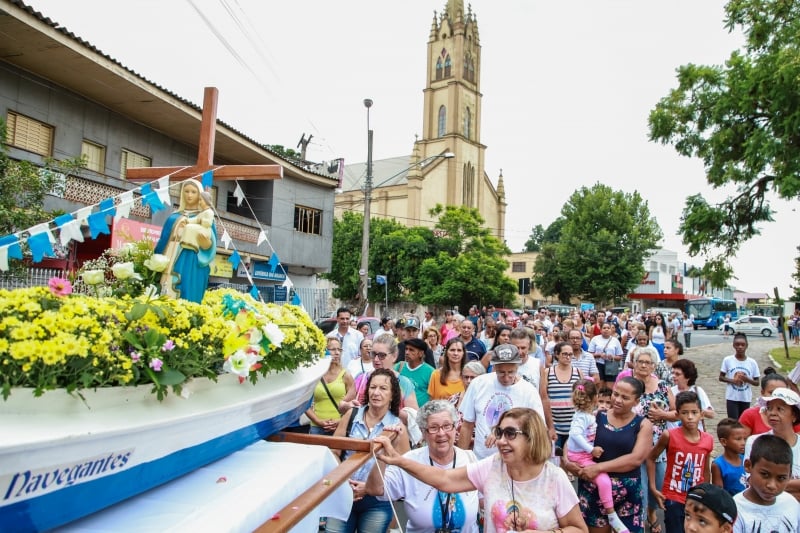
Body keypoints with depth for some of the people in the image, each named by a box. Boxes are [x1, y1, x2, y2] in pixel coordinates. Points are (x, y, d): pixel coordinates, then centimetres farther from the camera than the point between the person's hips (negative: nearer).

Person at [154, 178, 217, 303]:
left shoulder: (205, 216, 4)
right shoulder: (174, 217, 16)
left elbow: (209, 245, -6)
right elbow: (163, 241, 15)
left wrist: (205, 240, -25)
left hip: (192, 264, -4)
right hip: (173, 263, 4)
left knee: (188, 298, -8)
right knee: (168, 297, 0)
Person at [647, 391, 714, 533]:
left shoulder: (708, 440, -5)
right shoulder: (669, 436, -15)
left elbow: (706, 471, 10)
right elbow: (651, 458, -2)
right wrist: (653, 488, -7)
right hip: (673, 499, -3)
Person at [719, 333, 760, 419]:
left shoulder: (752, 362, -2)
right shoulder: (727, 360, -5)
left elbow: (757, 382, 2)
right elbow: (721, 377, 1)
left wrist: (747, 379, -18)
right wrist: (732, 380, -16)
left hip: (746, 398, 2)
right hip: (732, 397, -2)